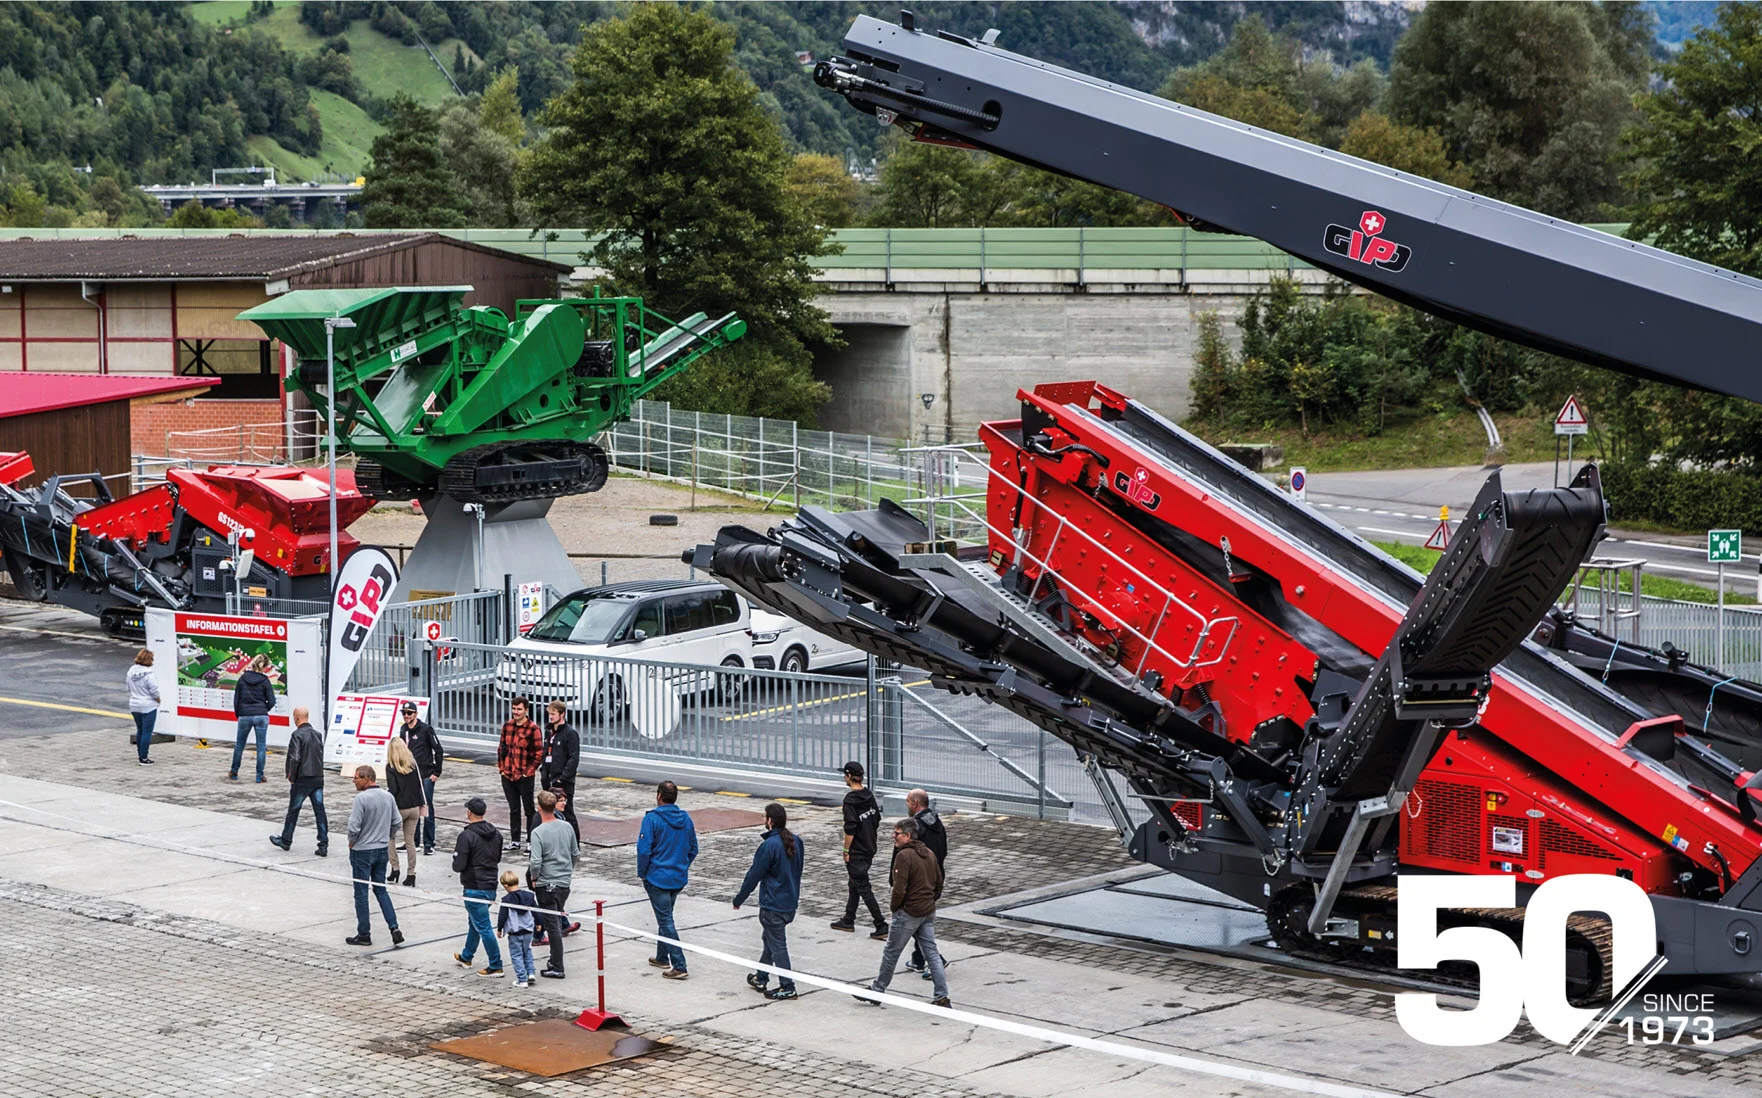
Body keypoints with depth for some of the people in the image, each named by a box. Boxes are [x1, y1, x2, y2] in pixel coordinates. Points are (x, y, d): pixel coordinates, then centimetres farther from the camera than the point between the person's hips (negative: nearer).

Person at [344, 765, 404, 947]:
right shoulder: (388, 797, 1)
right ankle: (394, 928, 4)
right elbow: (396, 822, 8)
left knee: (361, 892, 5)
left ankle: (364, 934, 11)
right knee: (381, 889, 16)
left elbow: (354, 826, -21)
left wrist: (352, 842, -3)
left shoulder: (361, 798, -20)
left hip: (362, 851, -6)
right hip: (382, 850, 6)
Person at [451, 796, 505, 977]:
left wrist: (456, 854, 2)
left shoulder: (467, 836, -18)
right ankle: (466, 956, 40)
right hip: (491, 886, 8)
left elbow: (458, 866, -18)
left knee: (483, 927, -3)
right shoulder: (496, 834, 5)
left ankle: (496, 965, -2)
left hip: (475, 888, -8)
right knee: (474, 922, 25)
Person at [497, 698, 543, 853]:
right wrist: (500, 766, 7)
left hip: (524, 776, -5)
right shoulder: (507, 726, 6)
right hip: (507, 775, 5)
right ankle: (514, 842, 20)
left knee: (529, 810, 4)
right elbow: (501, 747, 15)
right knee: (513, 810, 13)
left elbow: (539, 753, -10)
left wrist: (529, 771, -11)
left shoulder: (533, 729, -11)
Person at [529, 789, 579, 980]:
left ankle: (557, 968, 4)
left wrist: (534, 878, -5)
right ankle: (555, 960, 28)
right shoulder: (567, 827, 0)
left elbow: (536, 862, -23)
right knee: (557, 922, 20)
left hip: (546, 884, -6)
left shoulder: (538, 832, -19)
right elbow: (574, 853, 10)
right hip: (565, 882, 6)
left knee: (552, 926, 0)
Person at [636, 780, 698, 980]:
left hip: (657, 878, -6)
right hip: (679, 878, 6)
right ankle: (662, 957, 35)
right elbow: (693, 850, 10)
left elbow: (644, 849, -17)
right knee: (665, 916, 23)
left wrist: (641, 873, -3)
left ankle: (679, 966, -10)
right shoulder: (686, 819, 4)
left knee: (666, 921, -4)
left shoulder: (652, 819, -15)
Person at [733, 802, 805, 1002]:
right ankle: (761, 978, 34)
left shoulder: (769, 845, -21)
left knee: (777, 944, 0)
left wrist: (739, 899, -4)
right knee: (769, 938, 23)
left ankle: (787, 987, 3)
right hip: (790, 902, 8)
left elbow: (754, 875, -15)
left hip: (773, 905, -8)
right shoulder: (796, 842, 3)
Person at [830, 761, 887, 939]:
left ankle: (881, 926, -9)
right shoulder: (869, 796, 6)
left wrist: (846, 851, -13)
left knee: (863, 888, -5)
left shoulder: (850, 799, -19)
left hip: (856, 853, -9)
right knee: (854, 885, 21)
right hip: (869, 850, 9)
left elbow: (850, 828, -23)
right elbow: (877, 822, 13)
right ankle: (848, 921, 32)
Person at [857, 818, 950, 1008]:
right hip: (929, 912, 8)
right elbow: (939, 883, 17)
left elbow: (899, 889, -22)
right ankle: (942, 998, 4)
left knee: (891, 953, 6)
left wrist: (895, 907, -6)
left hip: (908, 912, -8)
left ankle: (877, 992, 18)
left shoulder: (904, 856, -18)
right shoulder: (929, 853, 9)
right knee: (931, 953, 8)